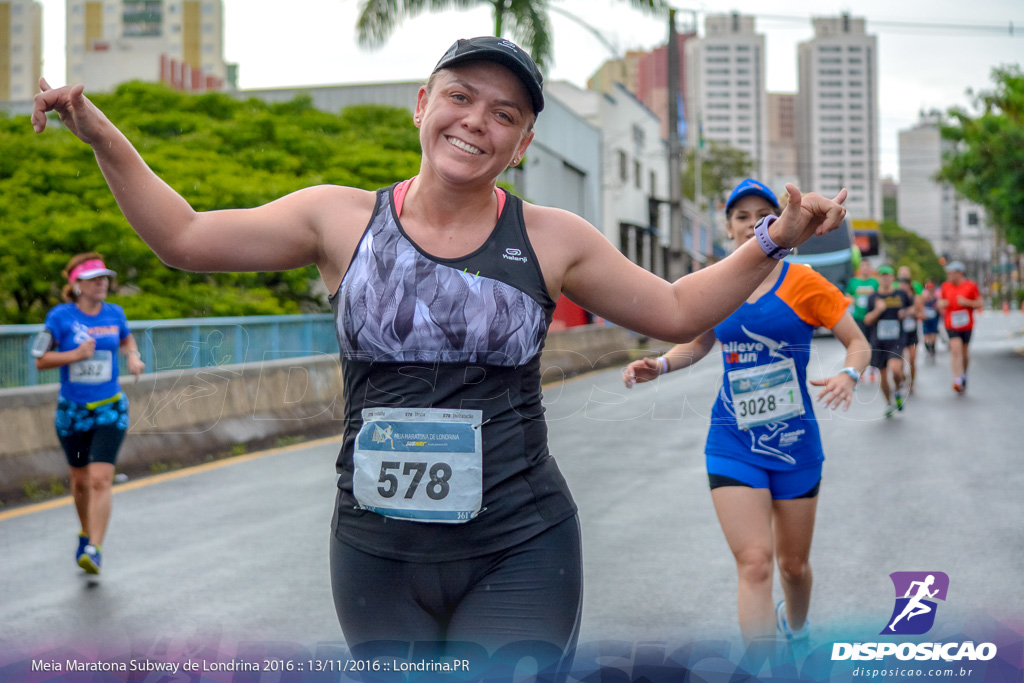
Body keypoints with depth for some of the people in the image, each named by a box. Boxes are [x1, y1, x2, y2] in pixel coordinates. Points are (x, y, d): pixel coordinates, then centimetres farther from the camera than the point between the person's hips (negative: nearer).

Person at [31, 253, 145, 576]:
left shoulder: (114, 313, 0)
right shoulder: (60, 316, -9)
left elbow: (127, 339, 21)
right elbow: (40, 360, -7)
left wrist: (133, 356, 0)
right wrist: (76, 354, -21)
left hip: (110, 410, 0)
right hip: (72, 412, 0)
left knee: (100, 480, -13)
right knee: (80, 480, 15)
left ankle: (94, 549, -12)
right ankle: (86, 532, 41)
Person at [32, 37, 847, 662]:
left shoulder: (551, 240, 1)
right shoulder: (342, 218, 1)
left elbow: (677, 310, 12)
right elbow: (184, 237, 8)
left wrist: (774, 241, 3)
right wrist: (101, 135, 2)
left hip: (519, 556, -1)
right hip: (377, 556, 2)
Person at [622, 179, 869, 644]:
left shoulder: (804, 283, -5)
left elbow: (858, 342, -1)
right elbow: (698, 343, 20)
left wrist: (848, 375, -24)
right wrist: (659, 366, 0)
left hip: (795, 443, -1)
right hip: (733, 444, 1)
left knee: (793, 564, 14)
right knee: (754, 563, -13)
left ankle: (796, 630, 46)